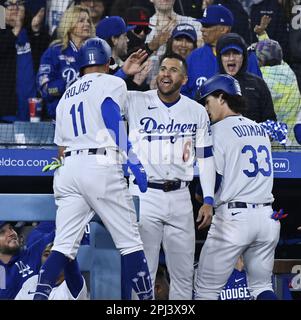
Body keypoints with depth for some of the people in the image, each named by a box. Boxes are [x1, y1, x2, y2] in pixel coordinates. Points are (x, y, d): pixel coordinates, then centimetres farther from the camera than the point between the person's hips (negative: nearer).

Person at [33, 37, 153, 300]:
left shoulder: (66, 95, 24)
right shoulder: (112, 83, 5)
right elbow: (113, 120, -12)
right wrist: (135, 163, -16)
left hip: (68, 169, 6)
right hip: (101, 167, -6)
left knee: (64, 246, 1)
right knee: (130, 242, 0)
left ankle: (39, 296, -14)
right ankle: (146, 298, 0)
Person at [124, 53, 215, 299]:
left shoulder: (197, 112, 7)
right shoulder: (135, 102, -1)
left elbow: (205, 157, 10)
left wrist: (208, 201, 4)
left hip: (180, 197, 3)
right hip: (144, 194, -3)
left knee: (184, 274, 8)